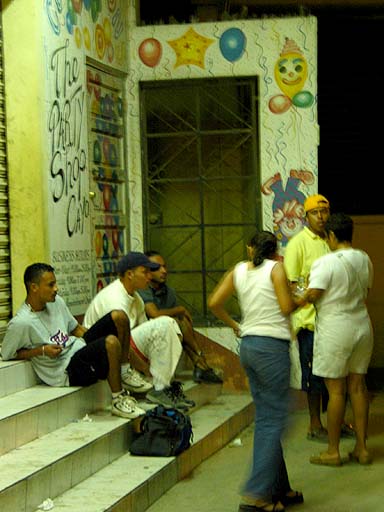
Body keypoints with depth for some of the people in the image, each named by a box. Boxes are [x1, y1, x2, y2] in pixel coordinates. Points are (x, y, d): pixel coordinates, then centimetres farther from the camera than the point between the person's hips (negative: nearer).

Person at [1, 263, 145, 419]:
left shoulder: (57, 302, 6)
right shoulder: (20, 323, -18)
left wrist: (96, 338, 2)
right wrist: (42, 351, -16)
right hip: (68, 372, -8)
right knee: (111, 342, -31)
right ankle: (119, 401, -14)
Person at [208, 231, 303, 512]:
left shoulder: (238, 270, 10)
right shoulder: (276, 268, -6)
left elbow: (214, 303, 7)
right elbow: (286, 307, -12)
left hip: (248, 345, 7)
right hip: (272, 346, -7)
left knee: (265, 419, 12)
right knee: (273, 420, -3)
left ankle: (279, 489, 19)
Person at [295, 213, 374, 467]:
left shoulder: (326, 262, -16)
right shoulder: (364, 259, 5)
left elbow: (312, 295, -21)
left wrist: (296, 301, -2)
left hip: (335, 330, -6)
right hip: (362, 325, 6)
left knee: (336, 390, 1)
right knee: (358, 387, 11)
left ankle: (333, 452, 9)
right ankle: (362, 448, 16)